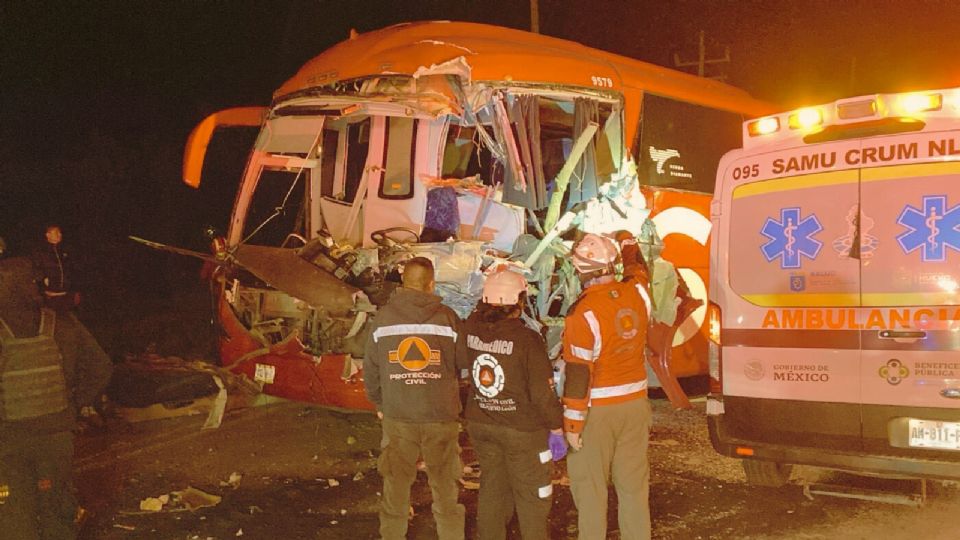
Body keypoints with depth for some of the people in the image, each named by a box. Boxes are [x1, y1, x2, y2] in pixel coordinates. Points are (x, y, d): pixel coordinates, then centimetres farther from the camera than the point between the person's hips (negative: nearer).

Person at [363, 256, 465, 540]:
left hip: (397, 414, 1)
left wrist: (378, 403, 18)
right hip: (442, 415, -1)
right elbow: (461, 366, -2)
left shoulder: (383, 318, -5)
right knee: (445, 487, 13)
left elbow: (370, 368, 2)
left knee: (395, 486, 15)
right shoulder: (447, 317, -8)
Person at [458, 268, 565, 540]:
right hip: (521, 429, -5)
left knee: (492, 488, 21)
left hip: (480, 424, 5)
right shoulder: (527, 340, -22)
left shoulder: (471, 330, -8)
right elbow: (543, 392, -19)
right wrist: (557, 430, -6)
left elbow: (461, 362, 14)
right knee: (532, 496, 11)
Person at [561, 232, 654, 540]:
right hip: (635, 402, 6)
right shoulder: (638, 293, -7)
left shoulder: (583, 313, -21)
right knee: (634, 483, 16)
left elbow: (579, 375, -18)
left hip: (597, 410, -6)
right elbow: (638, 272, 21)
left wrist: (573, 424, -12)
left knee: (590, 485, 8)